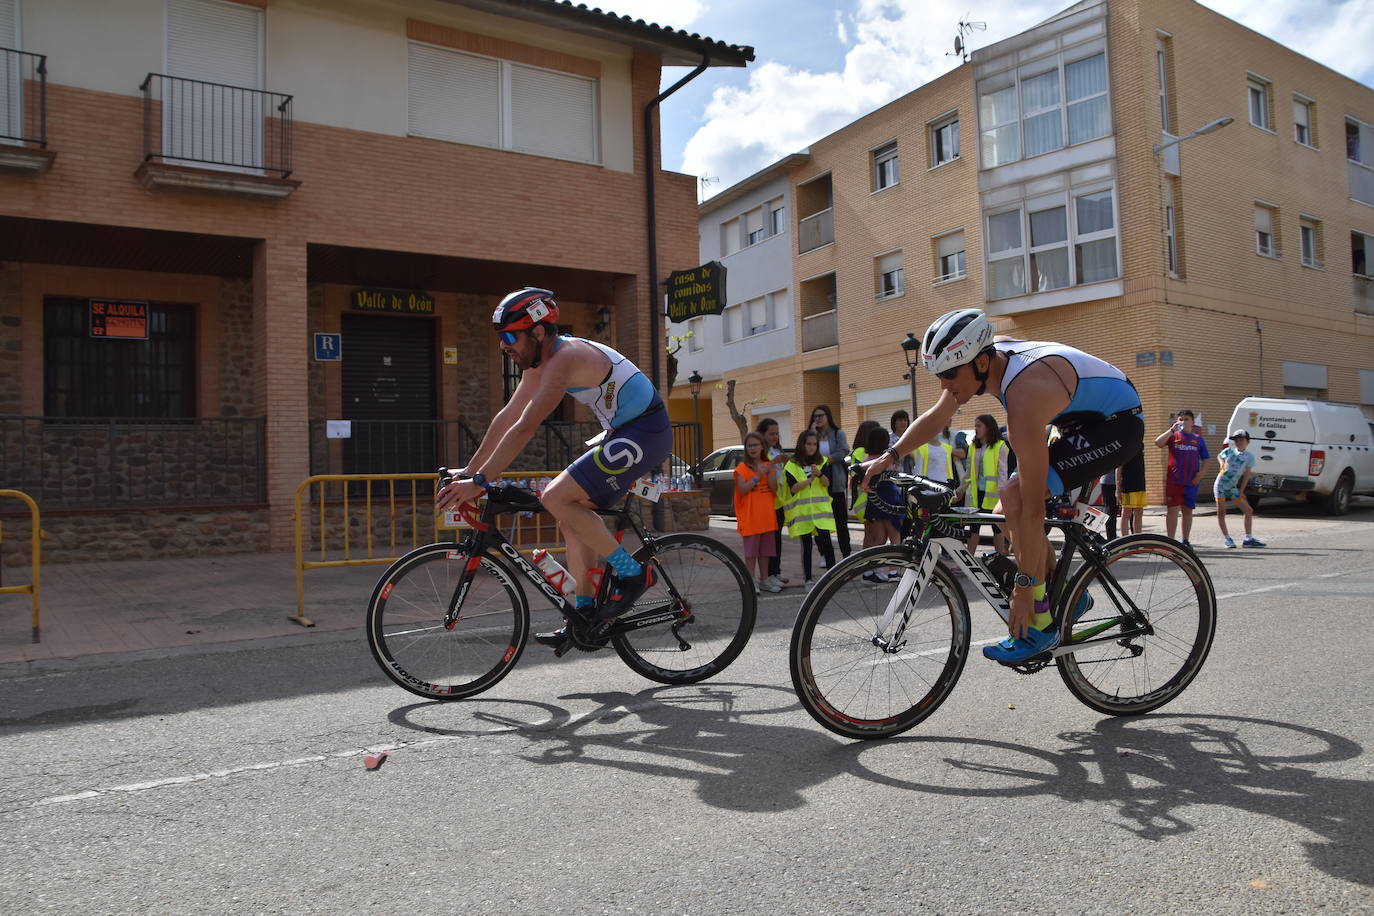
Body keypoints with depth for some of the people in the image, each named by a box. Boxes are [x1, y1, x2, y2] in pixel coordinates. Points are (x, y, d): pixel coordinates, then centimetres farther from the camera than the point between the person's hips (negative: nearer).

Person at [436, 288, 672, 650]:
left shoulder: (565, 359, -21)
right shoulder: (540, 360, 9)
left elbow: (524, 429, -26)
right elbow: (507, 417, 13)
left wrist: (480, 481, -25)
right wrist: (469, 470, 12)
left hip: (644, 433, -10)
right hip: (625, 434, 10)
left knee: (557, 497, -17)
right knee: (574, 512, 8)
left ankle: (630, 573, -8)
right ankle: (585, 614, 13)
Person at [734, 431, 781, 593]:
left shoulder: (769, 466, 10)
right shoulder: (742, 467, -3)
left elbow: (774, 489, 3)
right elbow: (742, 489, -14)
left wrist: (770, 473, -13)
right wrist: (757, 477, -20)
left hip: (766, 514, 5)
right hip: (750, 516, -5)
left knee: (765, 550, 10)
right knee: (751, 551, -3)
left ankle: (764, 581, 18)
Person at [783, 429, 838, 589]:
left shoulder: (822, 462, 9)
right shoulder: (791, 465, 1)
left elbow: (827, 483, -1)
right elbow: (793, 488, -7)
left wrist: (819, 474, -20)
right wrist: (810, 479, -16)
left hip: (820, 508, 1)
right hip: (801, 509, -1)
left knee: (825, 540, -10)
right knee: (806, 544, 3)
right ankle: (808, 579, 10)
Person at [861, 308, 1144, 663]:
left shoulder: (1024, 398, -35)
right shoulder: (984, 358, -12)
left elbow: (1033, 508, -33)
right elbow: (935, 418, 4)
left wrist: (1025, 586, -27)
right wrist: (889, 457, -9)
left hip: (1119, 423, -9)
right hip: (1086, 417, 9)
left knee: (1016, 497, -25)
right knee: (1009, 514, 4)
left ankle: (1040, 624, -15)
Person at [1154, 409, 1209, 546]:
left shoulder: (1198, 438, 12)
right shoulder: (1173, 436, 5)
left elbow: (1205, 458, 14)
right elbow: (1158, 442, -15)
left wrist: (1202, 471, -4)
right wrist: (1172, 429, -17)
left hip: (1191, 481, 3)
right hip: (1173, 480, -3)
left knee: (1188, 510, 10)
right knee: (1172, 509, -3)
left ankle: (1185, 541, 19)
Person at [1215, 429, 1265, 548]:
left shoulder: (1249, 456, -2)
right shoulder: (1229, 451, -1)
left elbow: (1247, 474, 0)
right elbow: (1219, 456, 21)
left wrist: (1241, 491, -3)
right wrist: (1222, 463, -1)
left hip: (1232, 487, 1)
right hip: (1220, 485, -1)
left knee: (1249, 511, -1)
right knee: (1221, 512, -3)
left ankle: (1248, 539, 7)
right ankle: (1226, 538, 6)